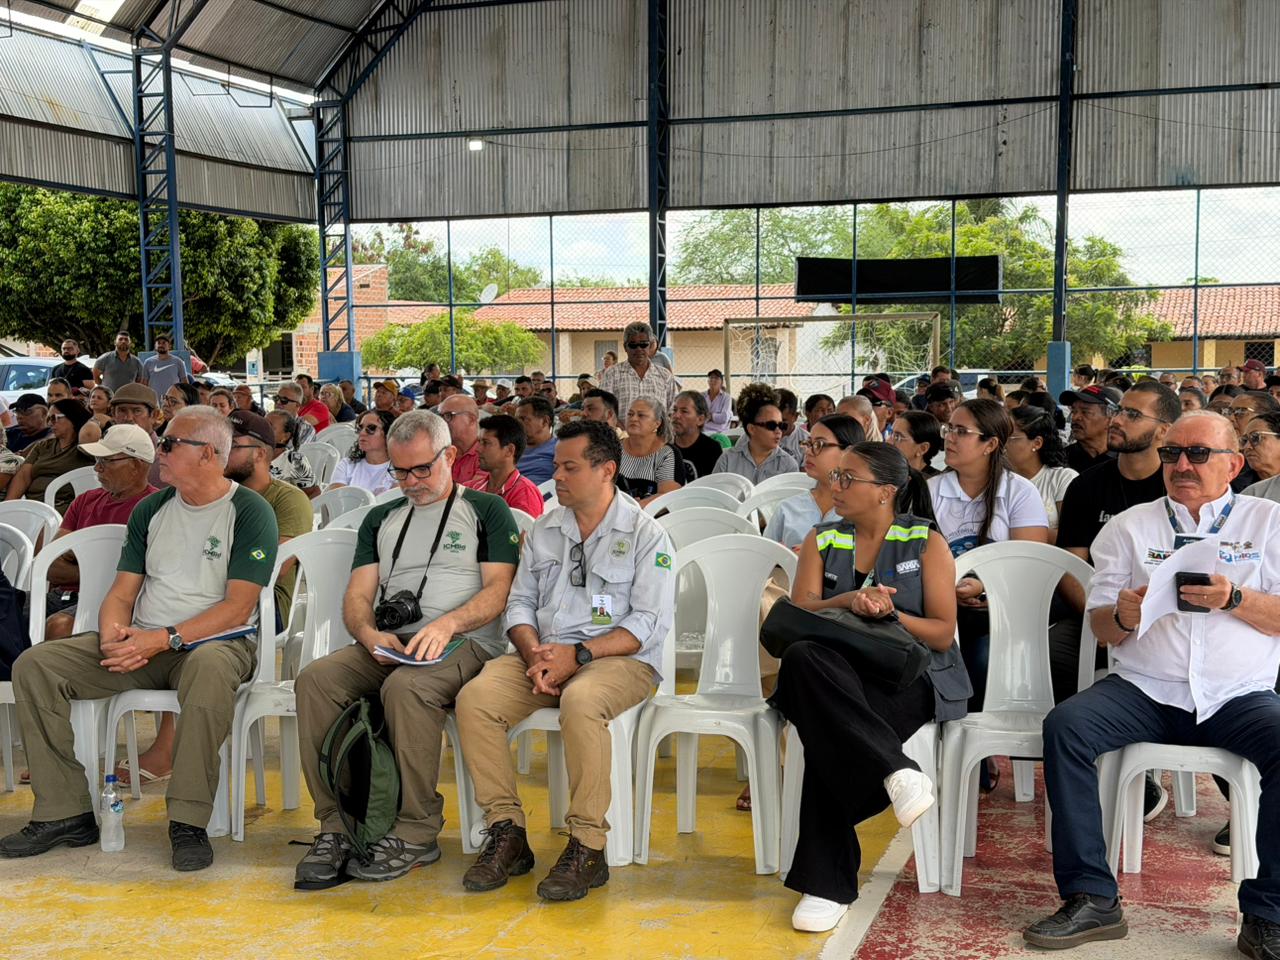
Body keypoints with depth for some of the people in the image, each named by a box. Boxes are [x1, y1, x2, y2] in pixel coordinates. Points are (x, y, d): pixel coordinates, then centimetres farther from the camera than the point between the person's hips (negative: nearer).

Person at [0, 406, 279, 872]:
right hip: (141, 644, 6)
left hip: (215, 640, -6)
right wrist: (112, 634, -10)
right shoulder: (151, 510, 14)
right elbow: (122, 592, 13)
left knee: (210, 667, -42)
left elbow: (238, 608, -12)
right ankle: (65, 813, -10)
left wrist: (165, 639, -21)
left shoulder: (249, 511, -5)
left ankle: (189, 821, -31)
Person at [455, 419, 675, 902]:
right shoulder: (544, 531, 17)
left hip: (620, 659, -5)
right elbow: (520, 603, 15)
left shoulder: (646, 534, 0)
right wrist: (533, 653, -7)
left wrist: (577, 654, -18)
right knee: (475, 698, -22)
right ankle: (507, 833, -15)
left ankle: (587, 847, -29)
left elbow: (649, 622, -8)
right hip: (542, 654, 5)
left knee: (580, 701, -39)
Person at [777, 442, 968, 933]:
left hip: (909, 676, -3)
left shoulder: (926, 542, 7)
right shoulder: (822, 539, 17)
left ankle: (827, 882, -28)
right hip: (837, 673, 3)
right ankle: (895, 770, -41)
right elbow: (798, 612, 3)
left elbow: (943, 633, 1)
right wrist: (848, 602, -17)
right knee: (802, 657, -37)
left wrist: (889, 614, -17)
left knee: (832, 734, -36)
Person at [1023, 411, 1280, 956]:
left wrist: (1235, 599, -15)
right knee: (1066, 724, -26)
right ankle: (1091, 899, -21)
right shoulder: (1129, 527, 14)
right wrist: (1125, 615, -14)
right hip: (1143, 690, 1)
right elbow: (1100, 629, 9)